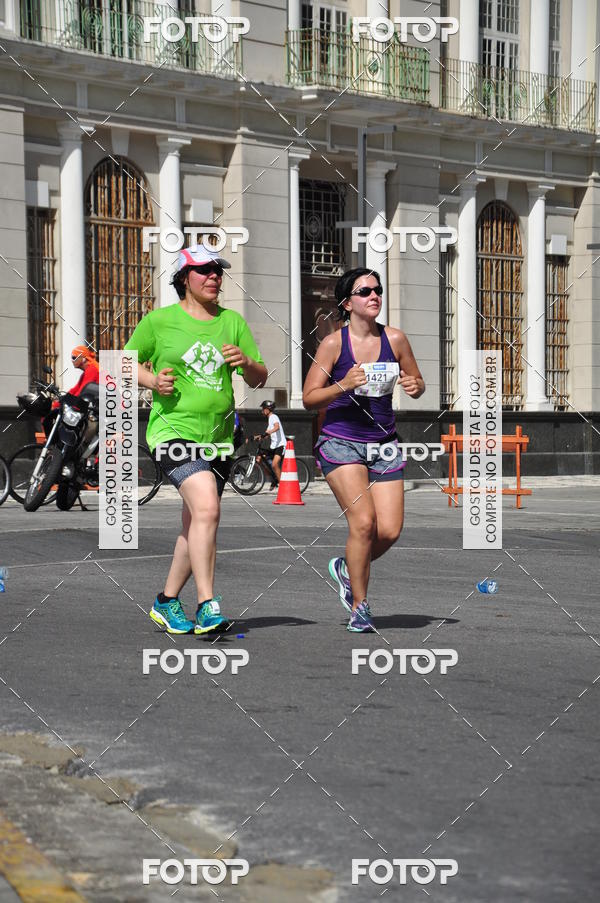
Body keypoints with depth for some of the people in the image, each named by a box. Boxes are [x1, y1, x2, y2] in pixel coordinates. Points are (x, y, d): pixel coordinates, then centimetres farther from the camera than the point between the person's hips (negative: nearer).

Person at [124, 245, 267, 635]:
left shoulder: (232, 322, 10)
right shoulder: (159, 321, 1)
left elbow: (260, 379, 11)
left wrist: (247, 362, -11)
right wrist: (151, 380, -9)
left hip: (218, 437, 5)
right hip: (173, 430, -5)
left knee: (196, 527, 12)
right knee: (207, 509, -24)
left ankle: (168, 602, 29)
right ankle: (207, 606, -24)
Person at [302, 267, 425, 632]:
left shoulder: (395, 339, 2)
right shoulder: (334, 343, -6)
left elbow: (418, 385, 14)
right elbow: (309, 398, -5)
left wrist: (415, 386, -10)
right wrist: (343, 385, -21)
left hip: (384, 444, 4)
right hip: (341, 442, -4)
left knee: (390, 530, -5)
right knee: (363, 521, -18)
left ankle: (348, 568, 27)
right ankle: (359, 606, 0)